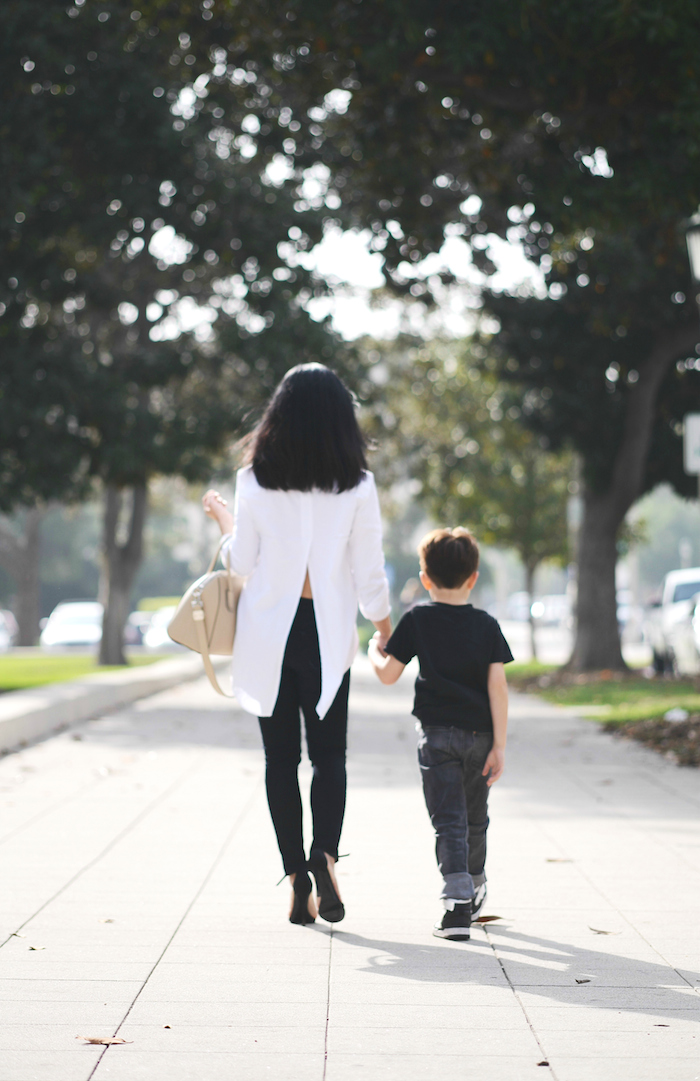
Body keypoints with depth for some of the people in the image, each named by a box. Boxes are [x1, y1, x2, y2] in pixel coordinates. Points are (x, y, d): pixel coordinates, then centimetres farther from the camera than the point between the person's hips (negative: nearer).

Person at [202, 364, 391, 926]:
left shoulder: (255, 480, -4)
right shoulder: (357, 485, -5)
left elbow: (243, 560, 0)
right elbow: (369, 570, -3)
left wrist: (223, 518, 19)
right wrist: (385, 628, 12)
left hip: (270, 635, 0)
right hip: (328, 633, 0)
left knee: (281, 756, 7)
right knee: (329, 752, 8)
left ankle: (297, 879, 3)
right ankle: (325, 853, -16)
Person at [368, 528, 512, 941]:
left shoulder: (418, 620, -3)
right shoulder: (487, 625, 1)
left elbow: (388, 674, -3)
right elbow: (498, 686, -5)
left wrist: (375, 651, 19)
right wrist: (500, 745, -5)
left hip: (437, 733, -2)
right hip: (480, 734, 3)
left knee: (448, 821, -5)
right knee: (475, 817, 20)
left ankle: (458, 903, -20)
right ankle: (475, 888, 40)